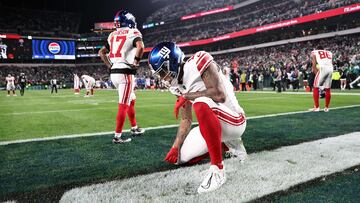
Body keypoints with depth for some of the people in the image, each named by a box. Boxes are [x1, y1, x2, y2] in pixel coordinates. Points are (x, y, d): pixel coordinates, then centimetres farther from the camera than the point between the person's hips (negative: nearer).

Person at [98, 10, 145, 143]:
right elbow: (140, 47, -24)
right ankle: (117, 136, 1)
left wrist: (110, 66, 17)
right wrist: (136, 62, -11)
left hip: (114, 73, 8)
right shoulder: (133, 33, -4)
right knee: (123, 105, -3)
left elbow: (101, 52, 22)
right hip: (125, 73, -8)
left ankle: (134, 128, 30)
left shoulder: (113, 35, 16)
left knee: (131, 100, 21)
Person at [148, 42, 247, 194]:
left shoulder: (199, 62, -18)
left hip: (232, 121, -9)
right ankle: (228, 144, 22)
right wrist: (175, 147, 2)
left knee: (201, 104, -37)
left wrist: (188, 96, -20)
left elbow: (220, 95, -29)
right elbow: (186, 120, 9)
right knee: (183, 157, 7)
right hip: (214, 125, 9)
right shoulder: (180, 85, 6)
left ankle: (217, 170, -27)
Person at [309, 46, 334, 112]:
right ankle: (326, 107, 19)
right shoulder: (329, 53, 31)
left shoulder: (314, 52, 20)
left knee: (316, 88, 7)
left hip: (323, 68, -4)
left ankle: (316, 107, 4)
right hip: (330, 69, 4)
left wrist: (316, 74, 12)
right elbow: (330, 63, 21)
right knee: (327, 89, 13)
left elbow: (314, 65, 8)